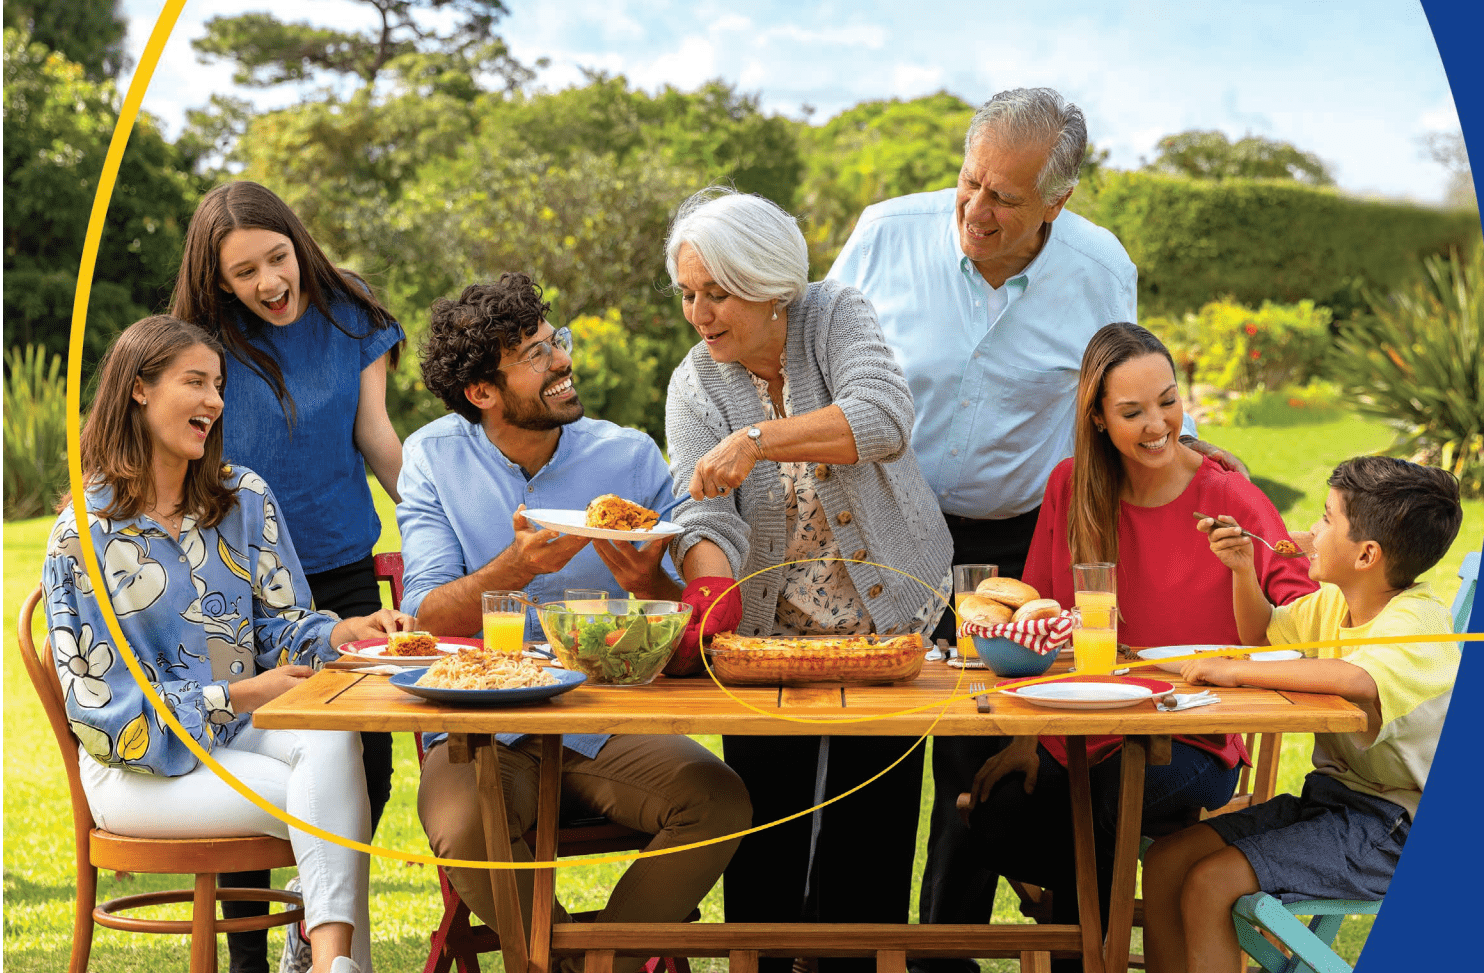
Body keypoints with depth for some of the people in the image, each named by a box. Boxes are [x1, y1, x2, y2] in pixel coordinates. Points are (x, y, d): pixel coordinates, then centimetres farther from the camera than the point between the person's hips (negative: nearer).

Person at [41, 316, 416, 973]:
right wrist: (241, 695, -17)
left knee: (332, 739, -34)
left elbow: (281, 625, 7)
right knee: (327, 806, -29)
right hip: (143, 761, -4)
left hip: (247, 727, 4)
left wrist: (344, 632, -18)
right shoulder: (85, 531, -5)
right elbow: (102, 699, -9)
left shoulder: (245, 499, 9)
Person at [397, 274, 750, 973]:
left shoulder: (630, 456, 1)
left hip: (605, 724, 2)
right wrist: (515, 567, -27)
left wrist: (649, 586, -23)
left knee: (720, 801, -24)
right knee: (462, 829, -32)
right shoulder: (434, 457, 0)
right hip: (482, 726, -1)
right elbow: (425, 616, -9)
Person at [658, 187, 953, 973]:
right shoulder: (695, 386, -1)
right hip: (767, 633, 2)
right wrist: (710, 591, -36)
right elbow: (706, 515, -15)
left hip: (885, 616, -2)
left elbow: (884, 419, -27)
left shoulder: (836, 318, -7)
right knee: (764, 835, 3)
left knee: (870, 835, 2)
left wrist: (756, 440, -36)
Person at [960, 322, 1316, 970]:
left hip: (1194, 744, -3)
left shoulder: (1227, 498, -6)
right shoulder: (1070, 487, 3)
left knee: (1122, 791, -34)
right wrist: (1026, 737, 0)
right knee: (996, 820, -24)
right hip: (1076, 733, 3)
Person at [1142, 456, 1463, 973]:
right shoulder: (1335, 601, 7)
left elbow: (1356, 679, -42)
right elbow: (1263, 633, 27)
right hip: (1329, 796, 9)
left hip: (1391, 825, -9)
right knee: (1165, 862, 0)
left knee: (1209, 886, -21)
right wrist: (1243, 568, 7)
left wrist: (1236, 670, -33)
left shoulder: (1416, 621, -20)